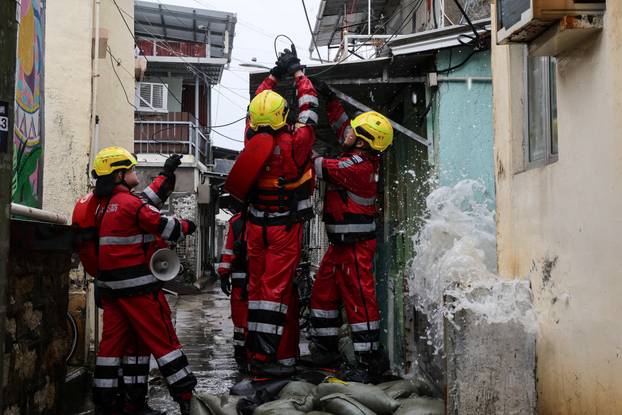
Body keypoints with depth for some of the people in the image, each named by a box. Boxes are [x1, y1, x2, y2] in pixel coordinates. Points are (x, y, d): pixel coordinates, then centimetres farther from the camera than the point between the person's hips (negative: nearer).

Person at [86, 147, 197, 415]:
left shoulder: (103, 205, 13)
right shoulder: (129, 203, -13)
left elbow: (142, 203, 23)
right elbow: (163, 226, -12)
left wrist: (166, 175, 27)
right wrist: (186, 226, 8)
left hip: (110, 286, 8)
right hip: (138, 286, -8)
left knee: (114, 339, 10)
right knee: (162, 338, -2)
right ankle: (184, 393, 2)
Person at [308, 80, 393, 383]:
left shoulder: (358, 165, -20)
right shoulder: (363, 158, 8)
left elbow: (321, 168, -21)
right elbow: (341, 123, 19)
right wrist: (328, 98, 16)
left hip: (355, 244, -10)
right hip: (341, 243, 10)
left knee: (359, 299, -5)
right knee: (323, 292, 16)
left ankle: (368, 363, 1)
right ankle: (326, 350, 26)